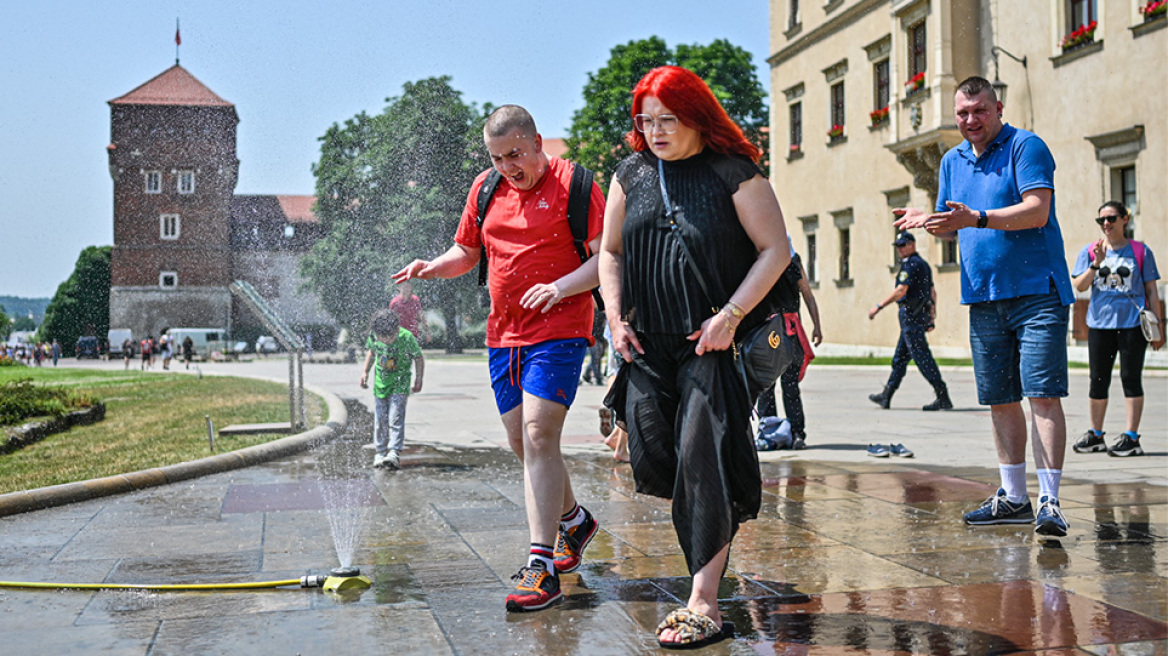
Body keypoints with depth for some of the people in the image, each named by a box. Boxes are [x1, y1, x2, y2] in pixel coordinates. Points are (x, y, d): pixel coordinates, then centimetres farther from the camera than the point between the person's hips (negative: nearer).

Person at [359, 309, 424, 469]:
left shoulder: (406, 337, -21)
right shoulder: (374, 335, -9)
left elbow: (419, 358, -7)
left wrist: (419, 379, -10)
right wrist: (365, 371, 8)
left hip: (400, 383, -4)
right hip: (381, 379, 4)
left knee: (396, 417, -14)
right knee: (380, 418, 4)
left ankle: (394, 453, -15)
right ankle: (381, 453, 14)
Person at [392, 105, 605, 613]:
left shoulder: (573, 184, -5)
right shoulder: (486, 190, 11)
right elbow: (466, 252, 22)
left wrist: (561, 287, -23)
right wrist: (432, 268, 1)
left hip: (559, 330, -7)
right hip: (503, 334, 7)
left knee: (538, 437, -17)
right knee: (522, 443, 12)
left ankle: (541, 567, -16)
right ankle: (574, 520, 36)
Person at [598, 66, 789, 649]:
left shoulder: (734, 173, -4)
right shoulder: (631, 174, 10)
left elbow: (776, 249, -5)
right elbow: (611, 252, 17)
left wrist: (730, 316, -13)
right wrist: (615, 318, 4)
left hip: (715, 343, -5)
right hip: (648, 344, 5)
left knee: (701, 459, -12)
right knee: (651, 458, 1)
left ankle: (703, 605, -8)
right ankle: (723, 517, 33)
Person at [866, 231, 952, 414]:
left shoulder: (911, 264, -12)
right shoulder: (923, 264, 19)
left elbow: (901, 290, -20)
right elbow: (933, 292, 20)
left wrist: (879, 306, -16)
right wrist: (932, 316, 22)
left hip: (911, 315, -11)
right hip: (921, 314, 11)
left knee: (922, 356, -11)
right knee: (900, 357, 14)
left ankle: (943, 398, -12)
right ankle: (886, 396, 21)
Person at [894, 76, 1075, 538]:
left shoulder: (1026, 147, -6)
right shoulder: (952, 161, 15)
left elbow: (1037, 211, -18)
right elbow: (952, 224, 22)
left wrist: (977, 218, -26)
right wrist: (928, 221, 0)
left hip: (1036, 292, -7)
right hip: (983, 298, 7)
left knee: (1043, 394, -12)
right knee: (1000, 399, 9)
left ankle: (1049, 501, -11)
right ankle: (1013, 498, 19)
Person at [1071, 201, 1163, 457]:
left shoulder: (1140, 251, 4)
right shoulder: (1090, 251, 8)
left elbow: (1151, 291, 6)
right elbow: (1080, 286, -1)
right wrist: (1097, 263, -16)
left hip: (1132, 323, -2)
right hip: (1100, 323, 2)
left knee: (1130, 378, -2)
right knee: (1098, 380, 7)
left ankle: (1131, 437, 3)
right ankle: (1095, 435, 18)